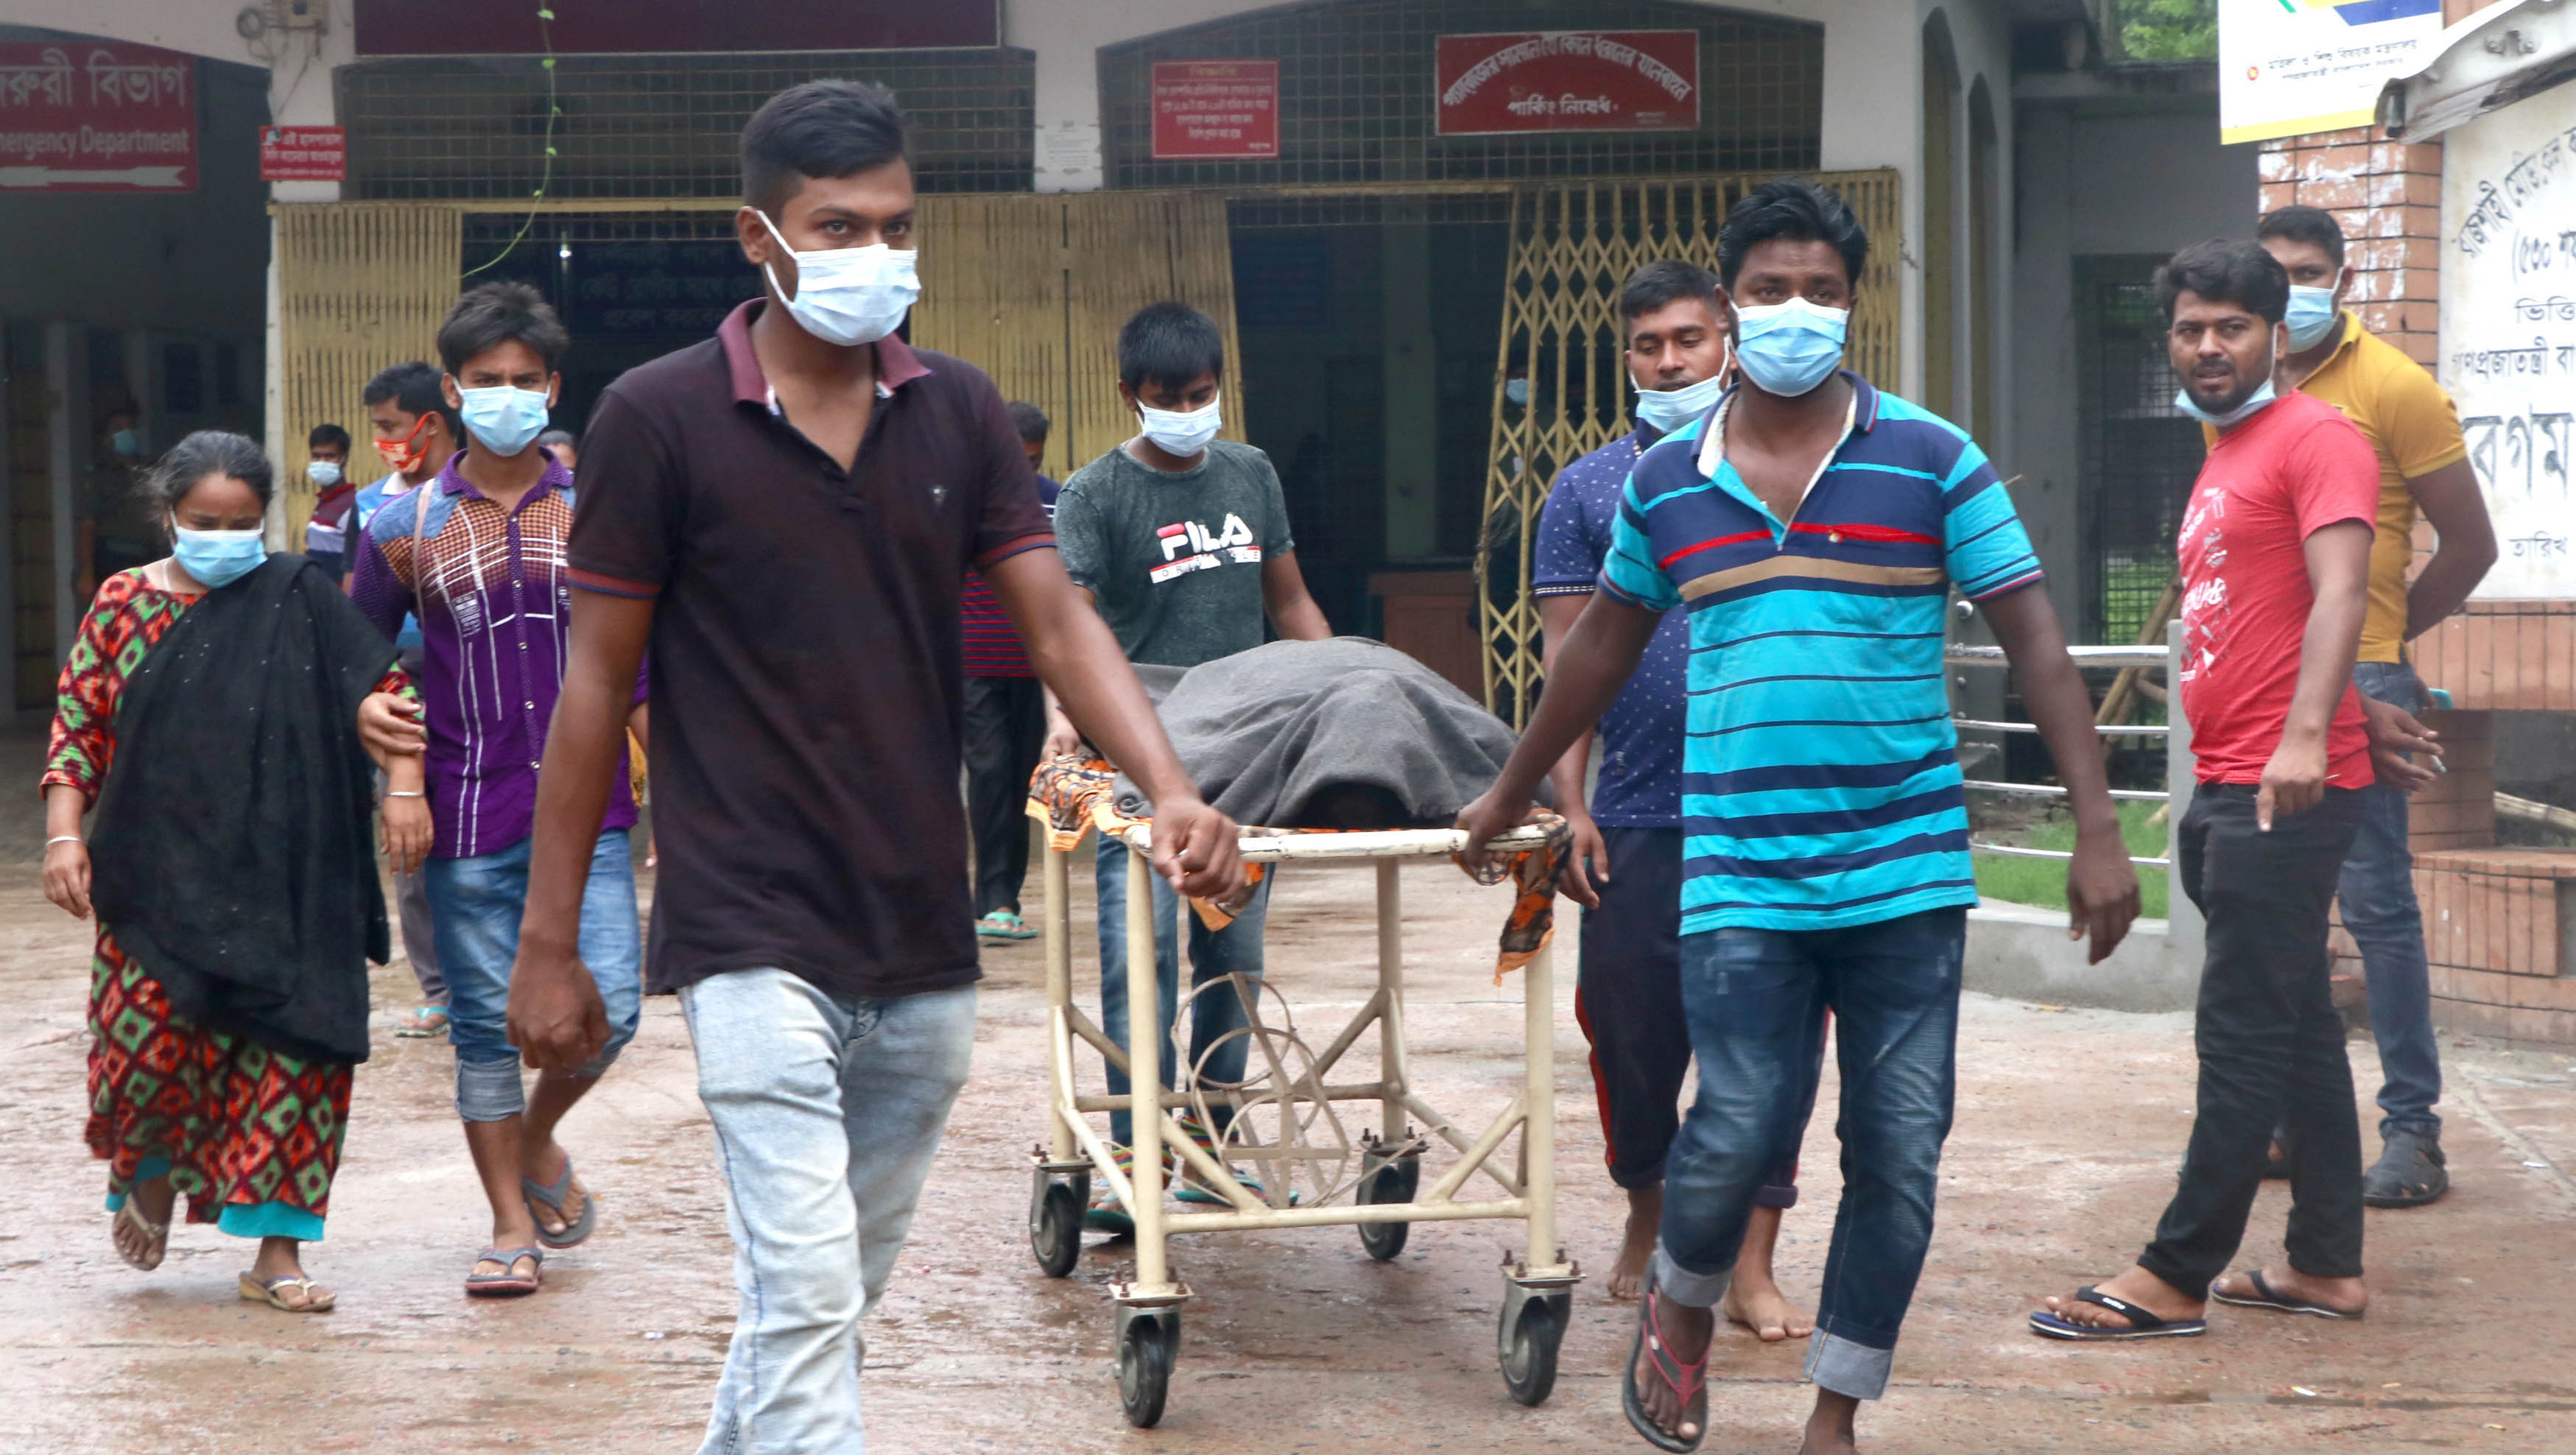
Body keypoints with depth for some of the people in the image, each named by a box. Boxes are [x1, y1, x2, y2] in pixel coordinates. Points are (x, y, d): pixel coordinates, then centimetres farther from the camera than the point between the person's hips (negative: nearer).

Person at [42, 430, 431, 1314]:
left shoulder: (297, 599, 4)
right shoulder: (123, 604, 6)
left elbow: (380, 693, 5)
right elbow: (77, 726, 6)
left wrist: (403, 787, -6)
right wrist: (65, 833, -4)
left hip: (280, 884, 0)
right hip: (158, 882, 0)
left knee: (289, 1051, -4)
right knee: (145, 1041, -7)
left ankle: (278, 1248, 6)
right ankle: (151, 1172, 27)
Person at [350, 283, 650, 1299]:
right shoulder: (407, 530, 3)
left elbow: (638, 670, 11)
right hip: (468, 823, 0)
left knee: (606, 1010, -8)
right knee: (486, 1025, 3)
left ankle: (539, 1140, 22)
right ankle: (513, 1227, 17)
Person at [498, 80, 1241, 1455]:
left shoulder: (959, 412, 6)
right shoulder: (659, 418, -6)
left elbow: (1056, 622, 1)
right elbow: (598, 682, -3)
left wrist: (1170, 789, -18)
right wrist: (550, 943, -3)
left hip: (925, 949, 5)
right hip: (757, 939, -5)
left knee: (836, 1291, 16)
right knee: (806, 1298, -13)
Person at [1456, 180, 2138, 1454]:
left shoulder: (1932, 461, -1)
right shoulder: (1666, 481, 7)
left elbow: (2032, 639, -3)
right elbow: (1603, 645, 21)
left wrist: (2095, 831, -10)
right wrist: (1512, 795, 27)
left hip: (1907, 873, 0)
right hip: (1741, 879, 0)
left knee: (1899, 1155, 2)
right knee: (1741, 1131, -9)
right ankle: (1680, 1309, 23)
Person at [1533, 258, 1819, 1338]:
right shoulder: (1589, 492, 8)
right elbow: (1569, 659, 4)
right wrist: (1570, 806, -4)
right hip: (1639, 816, 0)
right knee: (1632, 1029, 7)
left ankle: (1752, 1267, 4)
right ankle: (1648, 1218, 29)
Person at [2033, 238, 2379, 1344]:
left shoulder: (2315, 440, -9)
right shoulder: (2223, 462, 21)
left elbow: (2340, 592, -22)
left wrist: (2305, 735, -35)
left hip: (2290, 788, -10)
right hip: (2230, 788, 10)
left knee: (2243, 1035, -7)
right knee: (2297, 1030, 12)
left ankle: (2178, 1279, -6)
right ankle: (2327, 1264, 18)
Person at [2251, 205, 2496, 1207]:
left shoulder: (2395, 389, -5)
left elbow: (2469, 546, 0)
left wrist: (2377, 638, 9)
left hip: (2359, 681, -6)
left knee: (2376, 903, -7)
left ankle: (2412, 1126, -3)